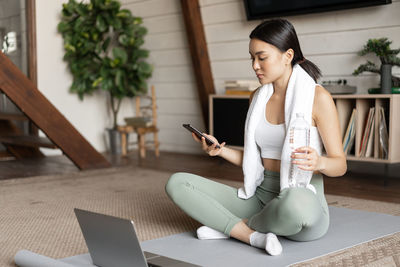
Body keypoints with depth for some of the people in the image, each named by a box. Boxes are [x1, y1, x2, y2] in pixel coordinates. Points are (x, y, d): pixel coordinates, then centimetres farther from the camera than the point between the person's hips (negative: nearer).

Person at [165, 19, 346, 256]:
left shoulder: (317, 97, -8)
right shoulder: (258, 97, 10)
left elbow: (340, 165, -7)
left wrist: (318, 162, -29)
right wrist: (221, 150, -2)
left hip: (304, 198, -5)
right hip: (260, 197, 6)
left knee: (295, 203, -44)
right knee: (177, 183, -8)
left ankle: (231, 226, -12)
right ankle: (255, 236, -20)